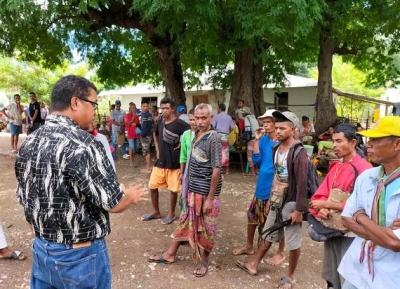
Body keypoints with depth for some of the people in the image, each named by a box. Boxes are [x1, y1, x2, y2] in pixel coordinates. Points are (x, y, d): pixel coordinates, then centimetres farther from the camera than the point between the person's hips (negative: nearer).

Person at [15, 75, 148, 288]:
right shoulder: (81, 144, -24)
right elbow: (113, 203, -21)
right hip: (80, 255, -7)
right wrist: (132, 196, 0)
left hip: (41, 250, 7)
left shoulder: (29, 143, 1)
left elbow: (25, 199, 10)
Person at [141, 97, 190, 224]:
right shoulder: (160, 122, 5)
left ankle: (171, 214, 25)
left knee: (173, 189, 7)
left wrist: (181, 144, -17)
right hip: (160, 161, 6)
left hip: (174, 162, -6)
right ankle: (156, 211, 30)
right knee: (152, 186, 11)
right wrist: (157, 149, 14)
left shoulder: (180, 124, -15)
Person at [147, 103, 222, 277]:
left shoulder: (213, 138, -18)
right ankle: (170, 254, 33)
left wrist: (210, 198, -18)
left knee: (205, 227, 9)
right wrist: (188, 186, 14)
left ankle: (204, 260, 28)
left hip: (206, 192, -7)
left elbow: (216, 169, -19)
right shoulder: (196, 134, 5)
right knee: (186, 221, 19)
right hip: (193, 189, 7)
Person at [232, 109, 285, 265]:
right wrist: (257, 140, -8)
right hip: (262, 185, 6)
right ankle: (249, 246, 36)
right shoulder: (263, 139, 3)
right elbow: (256, 161, -3)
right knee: (253, 215, 17)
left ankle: (280, 253, 30)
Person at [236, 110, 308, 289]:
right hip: (276, 200, 7)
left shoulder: (299, 153, -19)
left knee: (293, 242, 9)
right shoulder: (276, 149, 4)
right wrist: (271, 197, 14)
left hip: (291, 203, -7)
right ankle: (253, 265, 35)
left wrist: (299, 209, -19)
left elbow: (302, 184, -20)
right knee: (268, 235, 21)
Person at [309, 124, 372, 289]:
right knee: (331, 275, 21)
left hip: (350, 232, -7)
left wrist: (326, 204, -18)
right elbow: (322, 193, 9)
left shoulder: (364, 169, -16)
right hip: (331, 227, 7)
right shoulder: (335, 167, 8)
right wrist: (321, 209, -12)